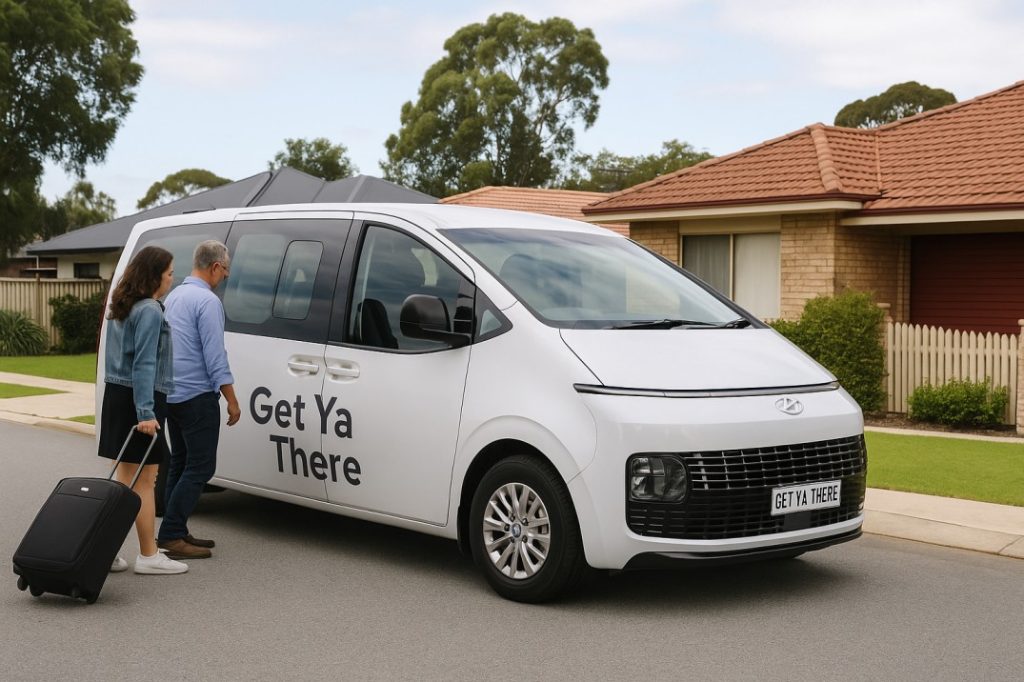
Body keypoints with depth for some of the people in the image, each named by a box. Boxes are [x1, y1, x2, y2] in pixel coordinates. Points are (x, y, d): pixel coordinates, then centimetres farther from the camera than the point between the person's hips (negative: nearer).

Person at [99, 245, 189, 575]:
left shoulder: (122, 307, 14)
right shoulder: (150, 311, -15)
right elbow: (144, 364, -20)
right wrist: (145, 412, -22)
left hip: (117, 394, 9)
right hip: (141, 400, -9)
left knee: (126, 476, 12)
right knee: (144, 479, -1)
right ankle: (148, 556, 7)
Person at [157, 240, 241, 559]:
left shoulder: (174, 296, 13)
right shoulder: (208, 301, -16)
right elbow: (215, 357, -18)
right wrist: (232, 401, -12)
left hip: (172, 395, 10)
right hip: (197, 396, -10)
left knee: (179, 463, 13)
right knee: (200, 467, -6)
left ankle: (176, 531, 15)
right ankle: (171, 534, -8)